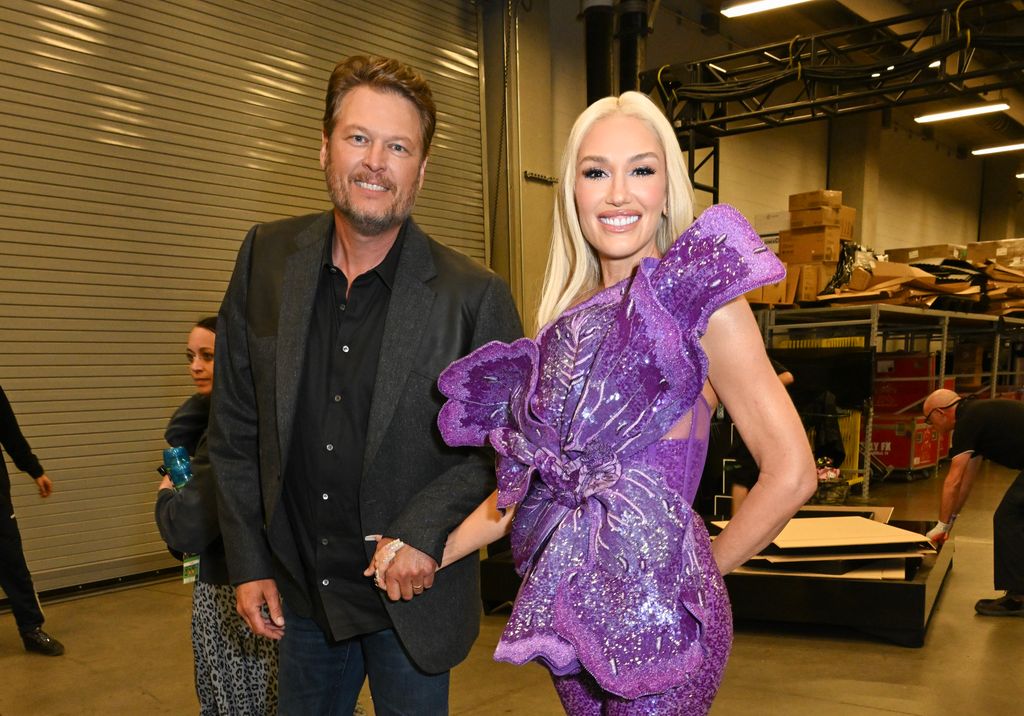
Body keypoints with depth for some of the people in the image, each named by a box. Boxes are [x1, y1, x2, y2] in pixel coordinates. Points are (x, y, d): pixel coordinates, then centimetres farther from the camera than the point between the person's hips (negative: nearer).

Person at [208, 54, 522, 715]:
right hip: (299, 591, 3)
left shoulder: (475, 296, -15)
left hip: (411, 598, -3)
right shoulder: (268, 258, -4)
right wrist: (249, 562, 2)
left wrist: (427, 529, -18)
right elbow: (235, 425, 2)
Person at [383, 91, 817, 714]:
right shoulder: (571, 318, 6)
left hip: (654, 610, -5)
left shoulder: (699, 299, -11)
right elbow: (530, 478, 9)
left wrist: (703, 571, -3)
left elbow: (791, 473, -12)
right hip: (569, 603, 6)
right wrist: (434, 551, 2)